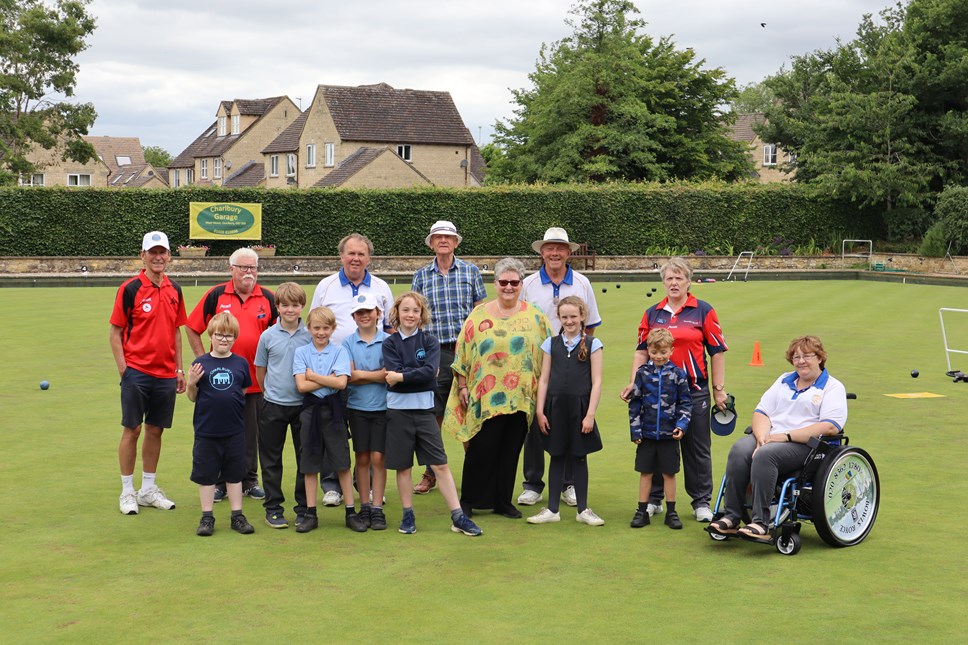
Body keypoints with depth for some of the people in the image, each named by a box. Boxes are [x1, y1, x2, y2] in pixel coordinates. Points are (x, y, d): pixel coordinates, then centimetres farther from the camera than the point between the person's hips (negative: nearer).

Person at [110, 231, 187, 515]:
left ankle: (149, 489, 20)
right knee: (132, 430, 1)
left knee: (155, 430, 10)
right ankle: (127, 492, 11)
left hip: (165, 374, 5)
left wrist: (179, 369, 13)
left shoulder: (174, 290, 8)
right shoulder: (130, 289, -7)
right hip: (137, 372, -5)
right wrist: (123, 369, -11)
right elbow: (115, 333, -5)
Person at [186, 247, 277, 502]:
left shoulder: (268, 299, 4)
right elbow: (192, 328, 5)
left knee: (252, 433, 8)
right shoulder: (216, 296, 0)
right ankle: (219, 482, 16)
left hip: (257, 380, 1)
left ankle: (249, 481, 19)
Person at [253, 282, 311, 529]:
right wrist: (270, 392, 9)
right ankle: (273, 507, 16)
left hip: (303, 404, 0)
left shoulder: (310, 336, -2)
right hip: (273, 406, 0)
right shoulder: (268, 336, -1)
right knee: (271, 458, 6)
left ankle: (304, 508, 16)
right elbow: (260, 370, 9)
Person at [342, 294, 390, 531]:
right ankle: (364, 507, 14)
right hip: (357, 407, 1)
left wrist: (361, 374, -11)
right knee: (362, 458, 6)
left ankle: (377, 508, 4)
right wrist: (377, 376, -13)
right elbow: (348, 377, -8)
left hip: (382, 407, -1)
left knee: (378, 457, -2)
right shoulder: (348, 343, 3)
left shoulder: (387, 341, -1)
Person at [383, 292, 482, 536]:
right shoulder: (390, 343, 2)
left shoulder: (430, 341, 3)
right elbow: (394, 373, -13)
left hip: (424, 409, 0)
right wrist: (420, 374, -15)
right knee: (403, 466, 7)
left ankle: (458, 517, 1)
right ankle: (408, 516, 19)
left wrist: (402, 376, -16)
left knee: (440, 464, -1)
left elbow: (431, 370, -13)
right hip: (398, 410, 0)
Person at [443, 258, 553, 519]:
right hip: (486, 397, -2)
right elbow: (462, 352, 5)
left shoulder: (534, 316, 6)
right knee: (482, 449, -3)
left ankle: (503, 501, 19)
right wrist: (463, 385, 2)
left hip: (521, 397, 2)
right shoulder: (479, 314, 3)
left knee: (510, 451, 8)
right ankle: (469, 500, 11)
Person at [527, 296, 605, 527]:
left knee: (579, 457, 6)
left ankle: (583, 510, 17)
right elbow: (544, 380, 7)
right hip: (555, 407, 2)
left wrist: (590, 414, -8)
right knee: (557, 457, 8)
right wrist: (539, 411, 1)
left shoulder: (592, 344, 0)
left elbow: (596, 382, -3)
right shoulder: (551, 343, 6)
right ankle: (552, 510, 15)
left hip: (579, 407, -2)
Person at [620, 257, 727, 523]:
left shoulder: (703, 311, 1)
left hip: (694, 390, -3)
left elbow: (717, 352, 1)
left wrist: (719, 389, -2)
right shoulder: (652, 314, 10)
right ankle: (654, 499, 20)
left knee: (697, 448, 4)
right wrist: (633, 383, 0)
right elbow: (642, 351, 11)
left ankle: (701, 502, 14)